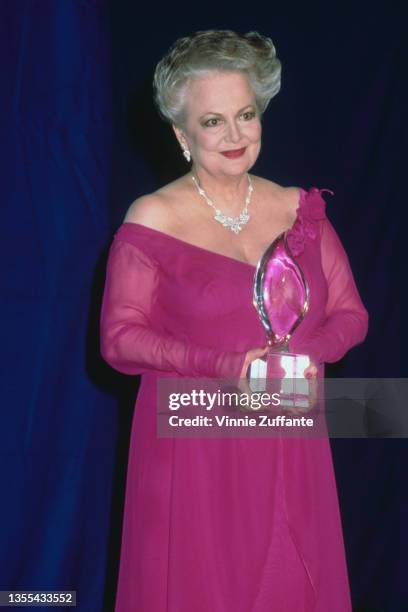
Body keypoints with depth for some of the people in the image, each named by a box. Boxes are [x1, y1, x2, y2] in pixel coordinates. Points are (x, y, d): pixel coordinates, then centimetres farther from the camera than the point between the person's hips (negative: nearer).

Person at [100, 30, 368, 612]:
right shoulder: (151, 222, -7)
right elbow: (120, 337, -8)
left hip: (289, 446, 4)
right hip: (192, 447, -3)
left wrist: (309, 354, -14)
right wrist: (224, 366, -20)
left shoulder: (300, 210, 5)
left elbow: (350, 313, 8)